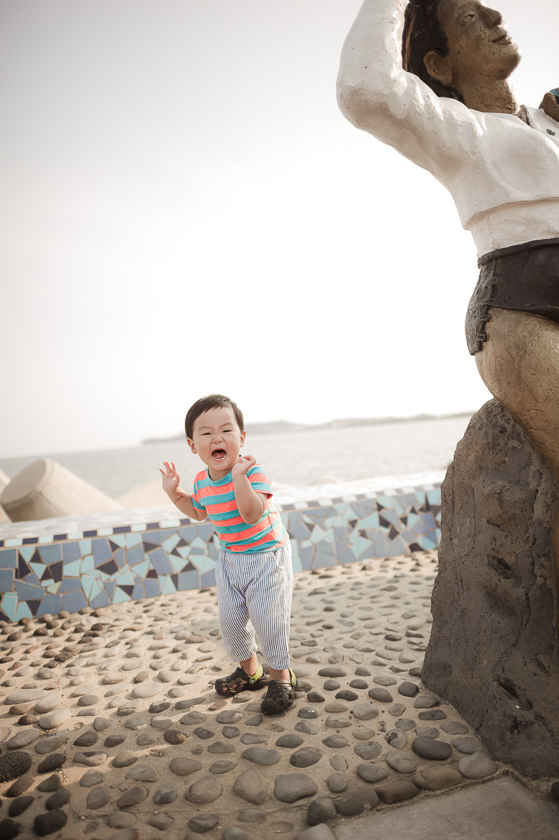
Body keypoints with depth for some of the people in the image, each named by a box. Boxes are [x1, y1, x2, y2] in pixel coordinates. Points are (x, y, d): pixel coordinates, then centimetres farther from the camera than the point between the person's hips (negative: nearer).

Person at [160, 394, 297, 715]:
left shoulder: (252, 471, -25)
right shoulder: (202, 481, -4)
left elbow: (252, 514, -39)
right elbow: (199, 512, 16)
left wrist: (239, 478, -47)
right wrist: (175, 492, 4)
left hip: (267, 556, -6)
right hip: (231, 559, 7)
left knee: (267, 617, -4)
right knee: (230, 619, 13)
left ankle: (281, 675, 22)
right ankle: (250, 669, 39)